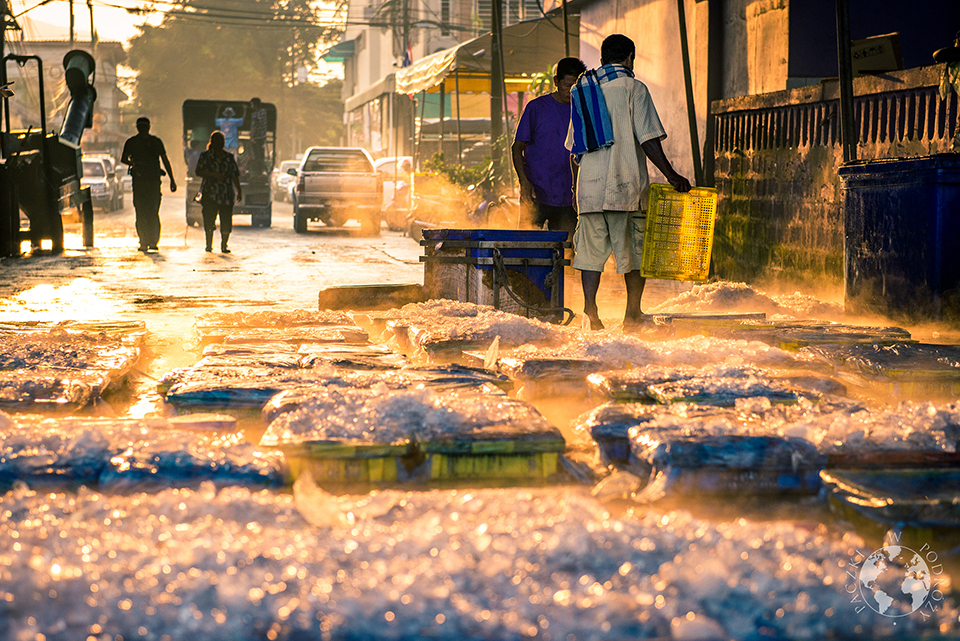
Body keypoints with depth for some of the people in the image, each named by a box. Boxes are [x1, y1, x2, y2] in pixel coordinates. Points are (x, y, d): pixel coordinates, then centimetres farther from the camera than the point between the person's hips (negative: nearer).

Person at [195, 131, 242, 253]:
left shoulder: (229, 157, 15)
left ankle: (224, 245, 7)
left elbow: (235, 175, 16)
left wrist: (239, 191, 9)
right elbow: (199, 172, -3)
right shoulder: (205, 156, 5)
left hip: (227, 195, 2)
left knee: (226, 221, -3)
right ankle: (209, 245, 6)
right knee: (209, 221, -4)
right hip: (210, 194, -2)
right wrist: (214, 174, -16)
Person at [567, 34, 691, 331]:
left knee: (592, 249, 7)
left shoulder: (582, 90, 15)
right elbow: (648, 140, -11)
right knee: (636, 249, 3)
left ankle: (590, 310, -1)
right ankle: (633, 315, 3)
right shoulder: (633, 88, -3)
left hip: (589, 185, 5)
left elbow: (574, 148, 18)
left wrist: (576, 185, 26)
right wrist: (671, 175, -9)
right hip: (626, 183, -5)